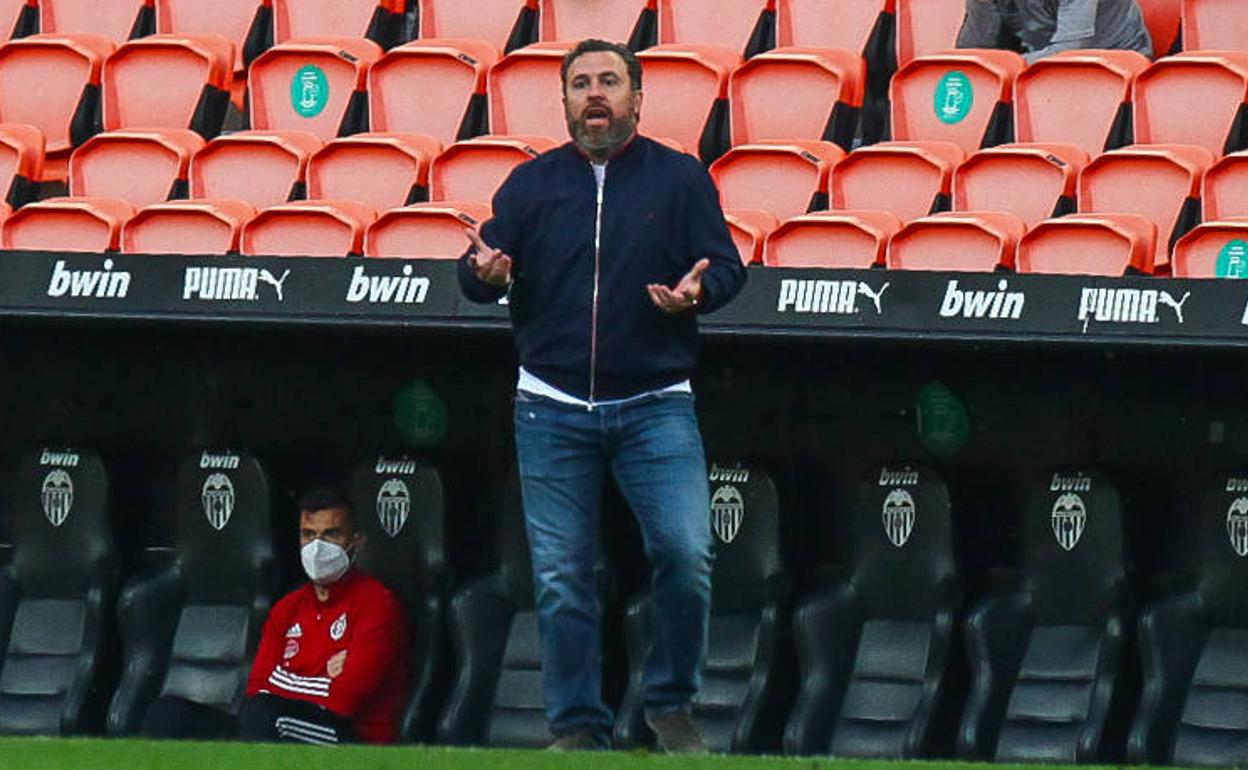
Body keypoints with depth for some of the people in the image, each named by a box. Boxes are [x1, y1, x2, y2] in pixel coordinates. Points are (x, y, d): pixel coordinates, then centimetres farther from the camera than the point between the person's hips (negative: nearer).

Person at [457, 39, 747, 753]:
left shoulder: (680, 178, 6)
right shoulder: (533, 183, 11)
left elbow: (727, 265, 4)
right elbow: (479, 270, 9)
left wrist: (697, 291, -18)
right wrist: (485, 272, -15)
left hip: (656, 406, -1)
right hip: (552, 409, 2)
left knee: (686, 553, -14)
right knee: (561, 577, 1)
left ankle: (672, 704, 4)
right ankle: (578, 724, 10)